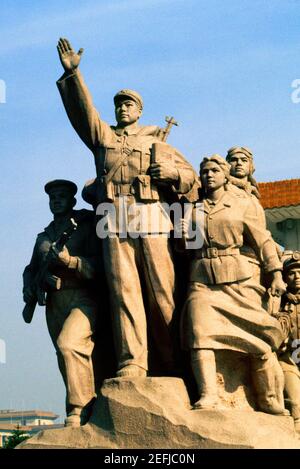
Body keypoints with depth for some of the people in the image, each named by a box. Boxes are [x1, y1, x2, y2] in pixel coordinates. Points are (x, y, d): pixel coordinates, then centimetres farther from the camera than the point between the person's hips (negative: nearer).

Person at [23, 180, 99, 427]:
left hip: (83, 298, -6)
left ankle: (79, 411, -19)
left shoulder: (86, 226, 1)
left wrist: (71, 261, -26)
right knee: (68, 360, 4)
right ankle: (92, 412, 12)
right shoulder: (43, 237, 21)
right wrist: (29, 287, 7)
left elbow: (99, 265, -10)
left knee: (68, 343, -27)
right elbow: (32, 268, 28)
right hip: (55, 302, 7)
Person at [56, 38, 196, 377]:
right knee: (123, 290, -8)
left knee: (162, 291, -5)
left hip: (151, 220, -1)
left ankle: (175, 362, -1)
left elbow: (189, 175, 18)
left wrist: (170, 171, -3)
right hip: (114, 221, 1)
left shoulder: (156, 142, 22)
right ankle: (131, 362, -11)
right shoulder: (102, 136, 24)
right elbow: (82, 108, 9)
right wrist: (71, 74, -3)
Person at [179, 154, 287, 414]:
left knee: (262, 343, -4)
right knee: (200, 334, -22)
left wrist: (277, 274, -1)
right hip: (202, 280, 1)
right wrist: (183, 235, -1)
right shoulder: (193, 206, 15)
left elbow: (262, 240, 8)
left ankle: (272, 403, 6)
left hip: (238, 279, -1)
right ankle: (208, 396, -25)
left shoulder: (242, 202, 11)